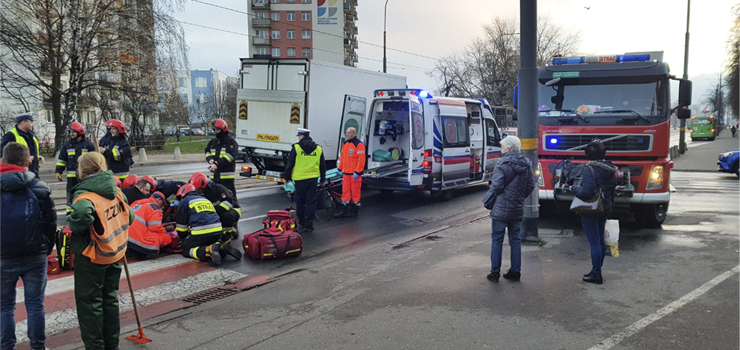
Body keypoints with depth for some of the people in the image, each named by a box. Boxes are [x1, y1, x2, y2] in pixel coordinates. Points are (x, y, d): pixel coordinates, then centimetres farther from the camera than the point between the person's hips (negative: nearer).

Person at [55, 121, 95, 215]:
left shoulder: (88, 144, 1)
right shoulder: (67, 145, 8)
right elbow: (61, 159, 11)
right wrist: (58, 171, 5)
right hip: (72, 175, 2)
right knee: (71, 193, 4)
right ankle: (70, 212, 11)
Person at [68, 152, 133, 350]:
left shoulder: (85, 195, -19)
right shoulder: (115, 190, 2)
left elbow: (82, 213, -42)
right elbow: (129, 217, 8)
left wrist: (73, 225, -22)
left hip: (91, 258, -7)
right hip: (115, 254, 7)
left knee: (89, 303, 7)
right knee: (110, 299, 17)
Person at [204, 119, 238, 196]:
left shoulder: (231, 141, -8)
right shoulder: (213, 142, 17)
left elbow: (230, 156, -18)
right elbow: (207, 152, 18)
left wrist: (217, 164, -23)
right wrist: (210, 159, -6)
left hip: (227, 175, -7)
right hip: (214, 175, 7)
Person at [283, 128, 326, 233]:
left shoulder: (296, 147, -5)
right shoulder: (318, 148, 7)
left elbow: (290, 164, -2)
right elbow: (322, 166, 13)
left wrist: (287, 177, 8)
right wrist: (323, 179, 21)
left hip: (299, 179, -2)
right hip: (313, 179, 2)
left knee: (300, 201, 11)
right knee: (311, 202, 4)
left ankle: (301, 221, 22)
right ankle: (308, 224, 1)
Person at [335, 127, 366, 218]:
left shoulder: (359, 144, -11)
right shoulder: (345, 144, 14)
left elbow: (361, 159, -16)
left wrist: (357, 172, -19)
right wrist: (339, 168, 16)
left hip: (355, 173, -7)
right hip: (346, 172, 7)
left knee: (355, 192, 2)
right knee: (345, 191, 8)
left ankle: (354, 211, 12)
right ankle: (344, 211, 12)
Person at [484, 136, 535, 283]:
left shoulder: (503, 164, -16)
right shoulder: (526, 164, 5)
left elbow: (496, 186, -18)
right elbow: (531, 186, 8)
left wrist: (490, 194, 1)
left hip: (501, 209, -6)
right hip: (517, 210, 6)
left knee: (497, 239, 4)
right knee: (515, 239, 14)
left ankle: (495, 272, 7)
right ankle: (515, 272, 19)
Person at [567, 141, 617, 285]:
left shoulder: (590, 169, -20)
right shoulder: (609, 169, 5)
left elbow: (586, 192, -24)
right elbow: (613, 187, 14)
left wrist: (573, 188, -8)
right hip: (605, 209, 8)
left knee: (594, 243, -3)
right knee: (600, 241, 15)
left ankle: (596, 274, 3)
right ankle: (596, 271, 26)